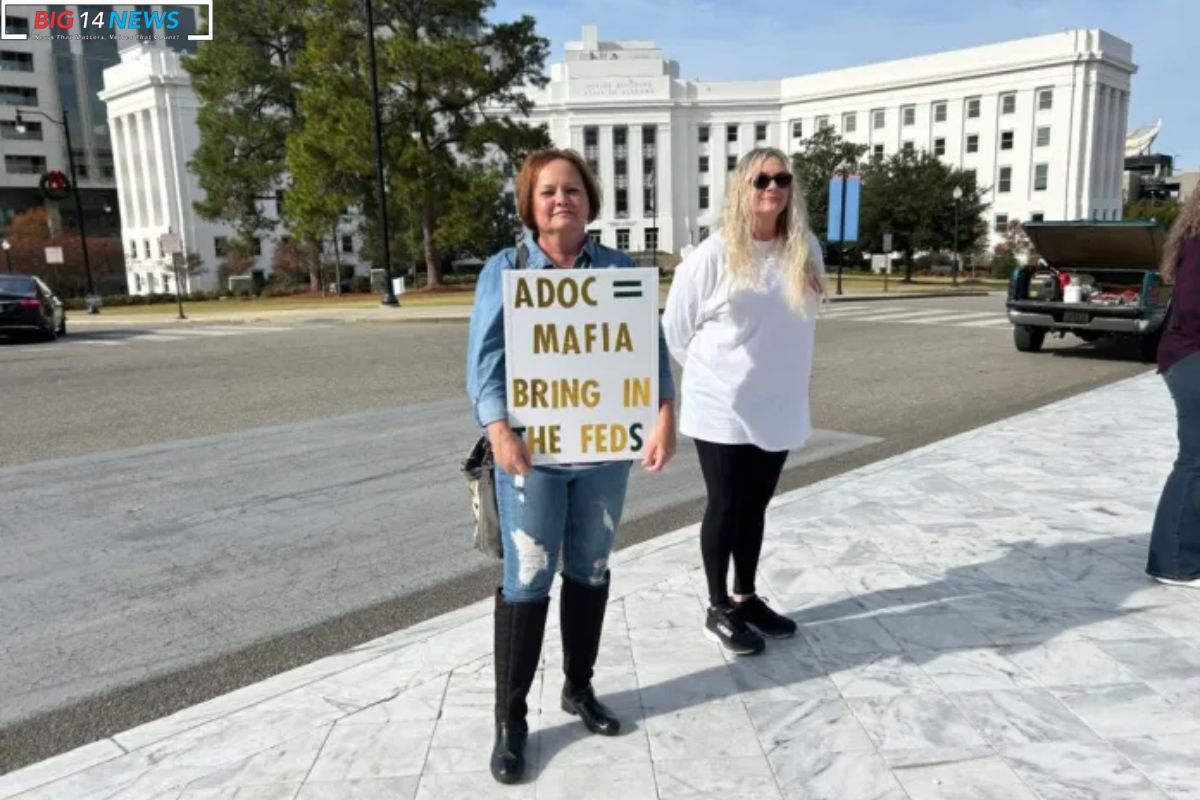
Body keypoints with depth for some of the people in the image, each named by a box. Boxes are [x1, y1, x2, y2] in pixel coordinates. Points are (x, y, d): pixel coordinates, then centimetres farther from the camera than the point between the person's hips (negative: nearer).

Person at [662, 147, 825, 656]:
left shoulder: (806, 250, 1)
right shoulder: (715, 254, -13)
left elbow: (801, 324, 12)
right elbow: (676, 325, -5)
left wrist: (777, 371, 11)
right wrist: (711, 370, 4)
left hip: (779, 405, 5)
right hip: (722, 407, -4)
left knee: (755, 505, 16)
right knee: (725, 507, 4)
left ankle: (746, 598, 32)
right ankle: (719, 610, 20)